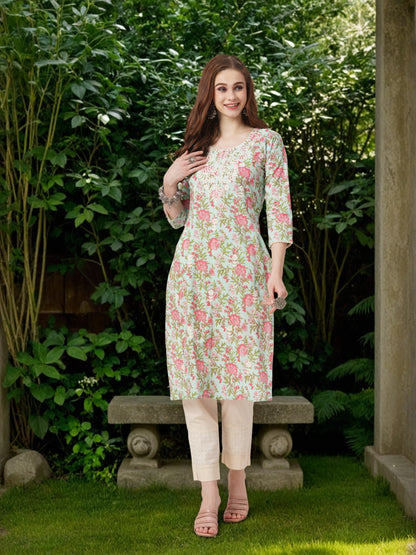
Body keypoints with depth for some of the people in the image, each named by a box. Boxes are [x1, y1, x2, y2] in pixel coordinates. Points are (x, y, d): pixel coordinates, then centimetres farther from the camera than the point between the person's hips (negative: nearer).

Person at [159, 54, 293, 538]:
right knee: (195, 378, -2)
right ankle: (209, 492, 3)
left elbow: (278, 209, 0)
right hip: (192, 267, 3)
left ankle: (237, 479, 17)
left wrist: (276, 270, -9)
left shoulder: (266, 142, 6)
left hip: (242, 268, -3)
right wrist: (169, 182, 1)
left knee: (238, 373, 0)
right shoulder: (196, 146, 17)